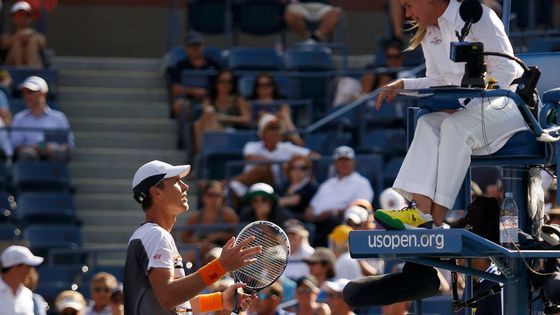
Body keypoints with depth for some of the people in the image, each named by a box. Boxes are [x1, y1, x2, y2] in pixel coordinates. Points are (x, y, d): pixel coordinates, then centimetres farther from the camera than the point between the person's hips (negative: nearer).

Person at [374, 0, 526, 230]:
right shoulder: (428, 34, 13)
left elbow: (505, 69, -15)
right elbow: (439, 81, 18)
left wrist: (464, 97, -23)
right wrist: (402, 85, 1)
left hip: (505, 98, -7)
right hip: (468, 106, 7)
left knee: (455, 126, -33)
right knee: (428, 123, -24)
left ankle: (436, 221, -36)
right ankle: (422, 212, -42)